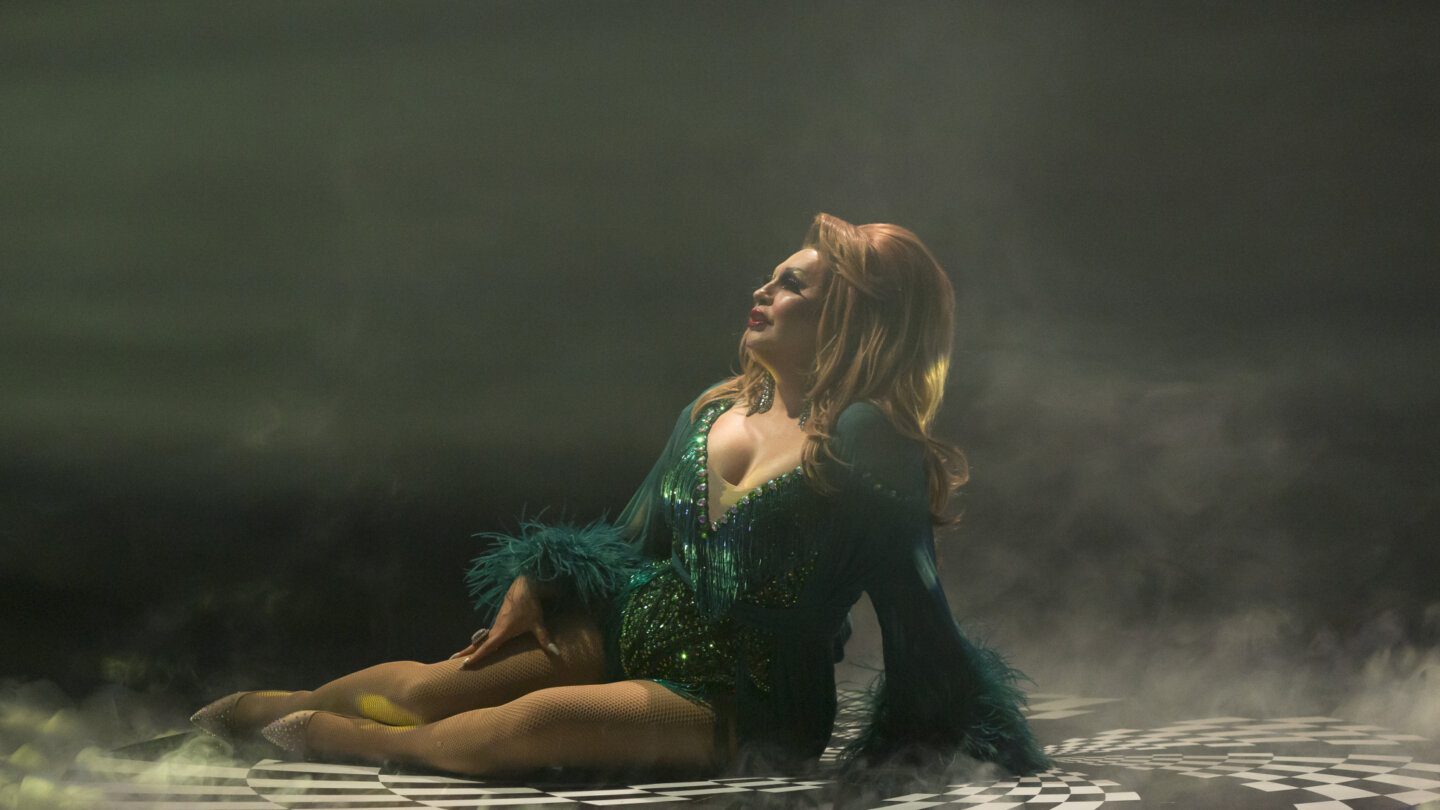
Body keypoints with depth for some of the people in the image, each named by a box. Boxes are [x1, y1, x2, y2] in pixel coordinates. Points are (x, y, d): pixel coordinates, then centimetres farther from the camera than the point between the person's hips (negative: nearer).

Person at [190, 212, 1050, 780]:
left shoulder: (866, 444, -14)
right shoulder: (714, 411, 9)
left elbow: (915, 603, -13)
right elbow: (636, 542, 18)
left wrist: (937, 741, -12)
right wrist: (536, 584, 7)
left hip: (746, 707, -7)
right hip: (634, 633, 7)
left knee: (543, 721, -29)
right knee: (433, 685, -6)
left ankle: (360, 741, -8)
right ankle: (282, 704, 17)